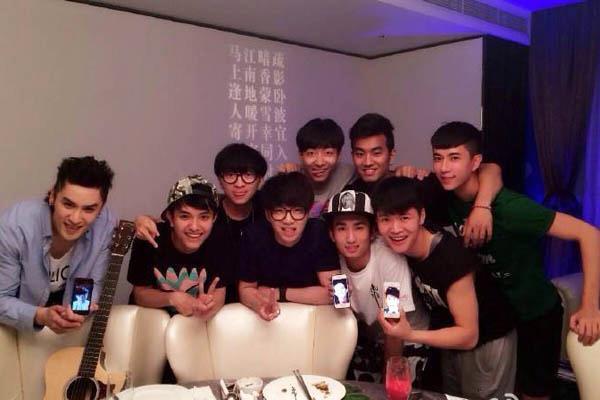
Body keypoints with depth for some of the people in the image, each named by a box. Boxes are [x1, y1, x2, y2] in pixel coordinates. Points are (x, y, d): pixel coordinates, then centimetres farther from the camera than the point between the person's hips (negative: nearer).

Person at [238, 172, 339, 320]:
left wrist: (278, 293, -14)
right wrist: (261, 304, -24)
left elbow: (331, 293, -16)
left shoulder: (319, 232, -17)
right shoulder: (253, 236, -14)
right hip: (269, 320, 1)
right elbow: (246, 289, -3)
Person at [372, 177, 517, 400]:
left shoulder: (450, 257, -34)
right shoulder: (404, 247, -16)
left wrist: (410, 335, -38)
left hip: (486, 344, -6)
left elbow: (469, 336, -27)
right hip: (451, 340, 6)